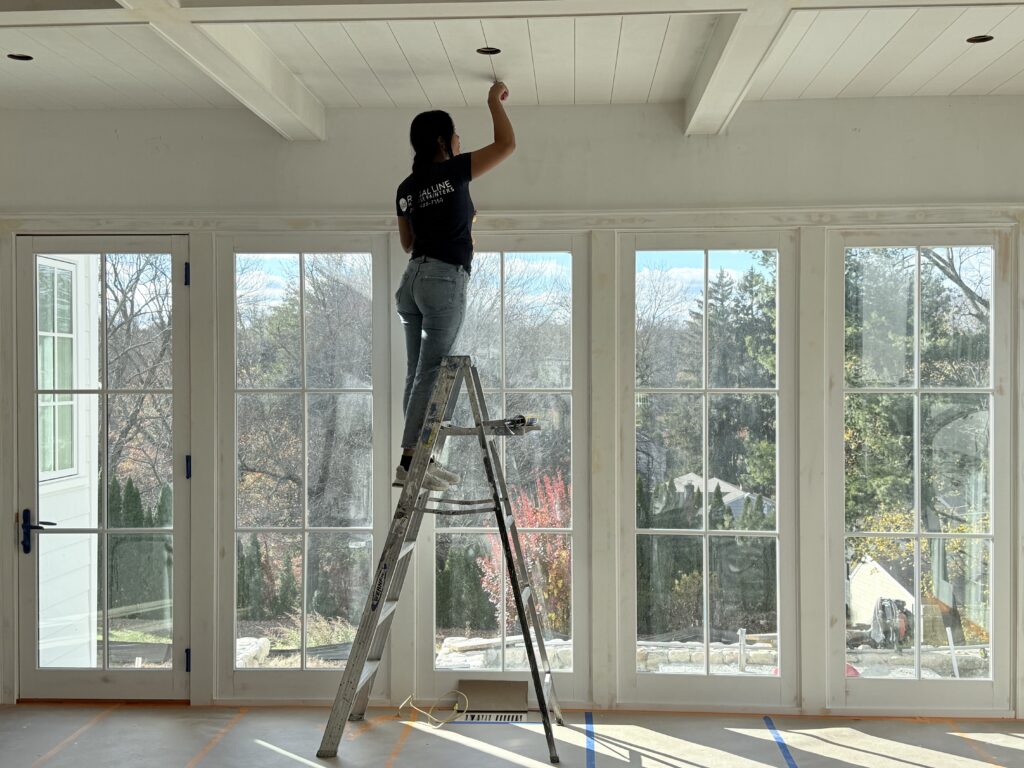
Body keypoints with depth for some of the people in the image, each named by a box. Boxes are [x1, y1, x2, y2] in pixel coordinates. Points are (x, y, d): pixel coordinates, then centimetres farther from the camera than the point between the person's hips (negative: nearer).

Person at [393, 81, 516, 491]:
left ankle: (421, 459, 13)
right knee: (430, 374, -7)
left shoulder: (406, 188, 13)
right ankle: (408, 463, -7)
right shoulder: (453, 172, -7)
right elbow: (507, 144, -4)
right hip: (445, 281, -8)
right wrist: (494, 101, 10)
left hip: (413, 278, 8)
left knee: (418, 374, 8)